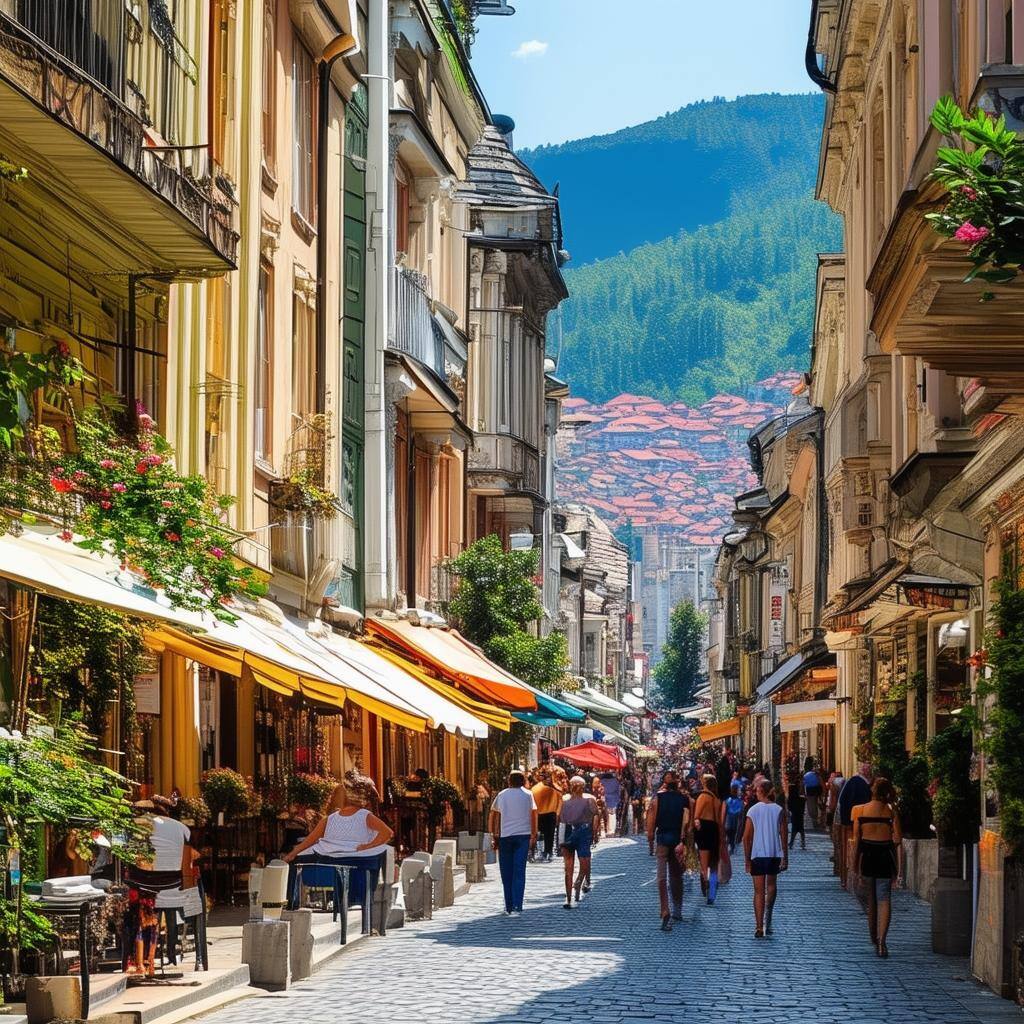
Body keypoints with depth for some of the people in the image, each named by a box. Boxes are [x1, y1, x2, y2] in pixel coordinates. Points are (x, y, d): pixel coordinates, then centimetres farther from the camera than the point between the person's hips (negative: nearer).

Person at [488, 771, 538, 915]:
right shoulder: (527, 795, 6)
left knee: (506, 873, 8)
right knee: (519, 872, -3)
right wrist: (534, 835, 7)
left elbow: (493, 815, 8)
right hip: (523, 835, -1)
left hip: (504, 836, 1)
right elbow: (533, 815, 1)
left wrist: (494, 835, 12)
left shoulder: (502, 795, 10)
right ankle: (517, 905, -13)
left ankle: (509, 906, 10)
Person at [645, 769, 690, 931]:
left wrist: (650, 841, 5)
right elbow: (686, 822, -7)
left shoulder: (658, 798, -1)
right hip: (677, 838, 2)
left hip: (662, 838, -2)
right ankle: (677, 911, 26)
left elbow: (651, 822, -3)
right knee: (676, 876, 17)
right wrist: (682, 842, -5)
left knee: (662, 876, -6)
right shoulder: (684, 799, 2)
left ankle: (665, 912, -22)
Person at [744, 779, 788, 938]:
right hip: (775, 854, 1)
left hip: (758, 855, -1)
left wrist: (747, 859, 2)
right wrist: (785, 857, 3)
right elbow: (783, 835, -3)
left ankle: (759, 927, -2)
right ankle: (768, 918, 3)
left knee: (759, 891, 3)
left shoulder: (753, 811, -4)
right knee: (771, 885, 22)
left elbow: (746, 837, -4)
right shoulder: (779, 810, -1)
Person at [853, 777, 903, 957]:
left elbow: (856, 839, 0)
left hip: (866, 855, 2)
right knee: (884, 899, -1)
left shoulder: (860, 811, -3)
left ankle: (873, 937, 33)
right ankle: (881, 941, -16)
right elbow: (898, 842, -6)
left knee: (871, 898, 19)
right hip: (885, 856, -2)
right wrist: (900, 869, -2)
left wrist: (856, 865, 9)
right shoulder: (891, 813, -6)